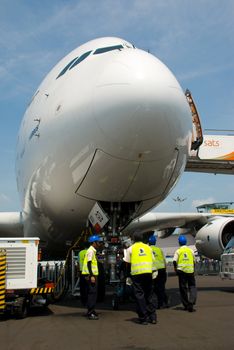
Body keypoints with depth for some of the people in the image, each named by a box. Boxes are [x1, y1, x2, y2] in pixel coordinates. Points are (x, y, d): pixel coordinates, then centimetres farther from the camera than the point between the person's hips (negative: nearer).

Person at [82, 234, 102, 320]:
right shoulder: (91, 251, -13)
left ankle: (91, 310, 21)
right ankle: (90, 313, -10)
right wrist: (92, 276, -23)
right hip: (91, 275, -10)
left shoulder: (92, 251, 18)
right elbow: (88, 264, -20)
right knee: (92, 293, -10)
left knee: (93, 293, 14)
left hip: (92, 275, 10)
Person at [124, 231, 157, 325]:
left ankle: (143, 318, 1)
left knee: (139, 295, 2)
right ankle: (152, 316, 13)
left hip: (136, 273, -3)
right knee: (149, 294, 13)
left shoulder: (130, 249, 4)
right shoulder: (148, 247, 14)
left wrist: (128, 276, 13)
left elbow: (128, 264, 3)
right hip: (148, 272, 3)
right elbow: (152, 260, 14)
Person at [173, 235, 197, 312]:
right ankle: (191, 302, -14)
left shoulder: (178, 251, -1)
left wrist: (176, 269, 1)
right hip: (190, 271, 1)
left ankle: (186, 305, 14)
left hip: (181, 271, -1)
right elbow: (194, 261, 11)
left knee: (183, 288, 8)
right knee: (192, 286, 6)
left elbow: (174, 261, -10)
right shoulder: (190, 250, 6)